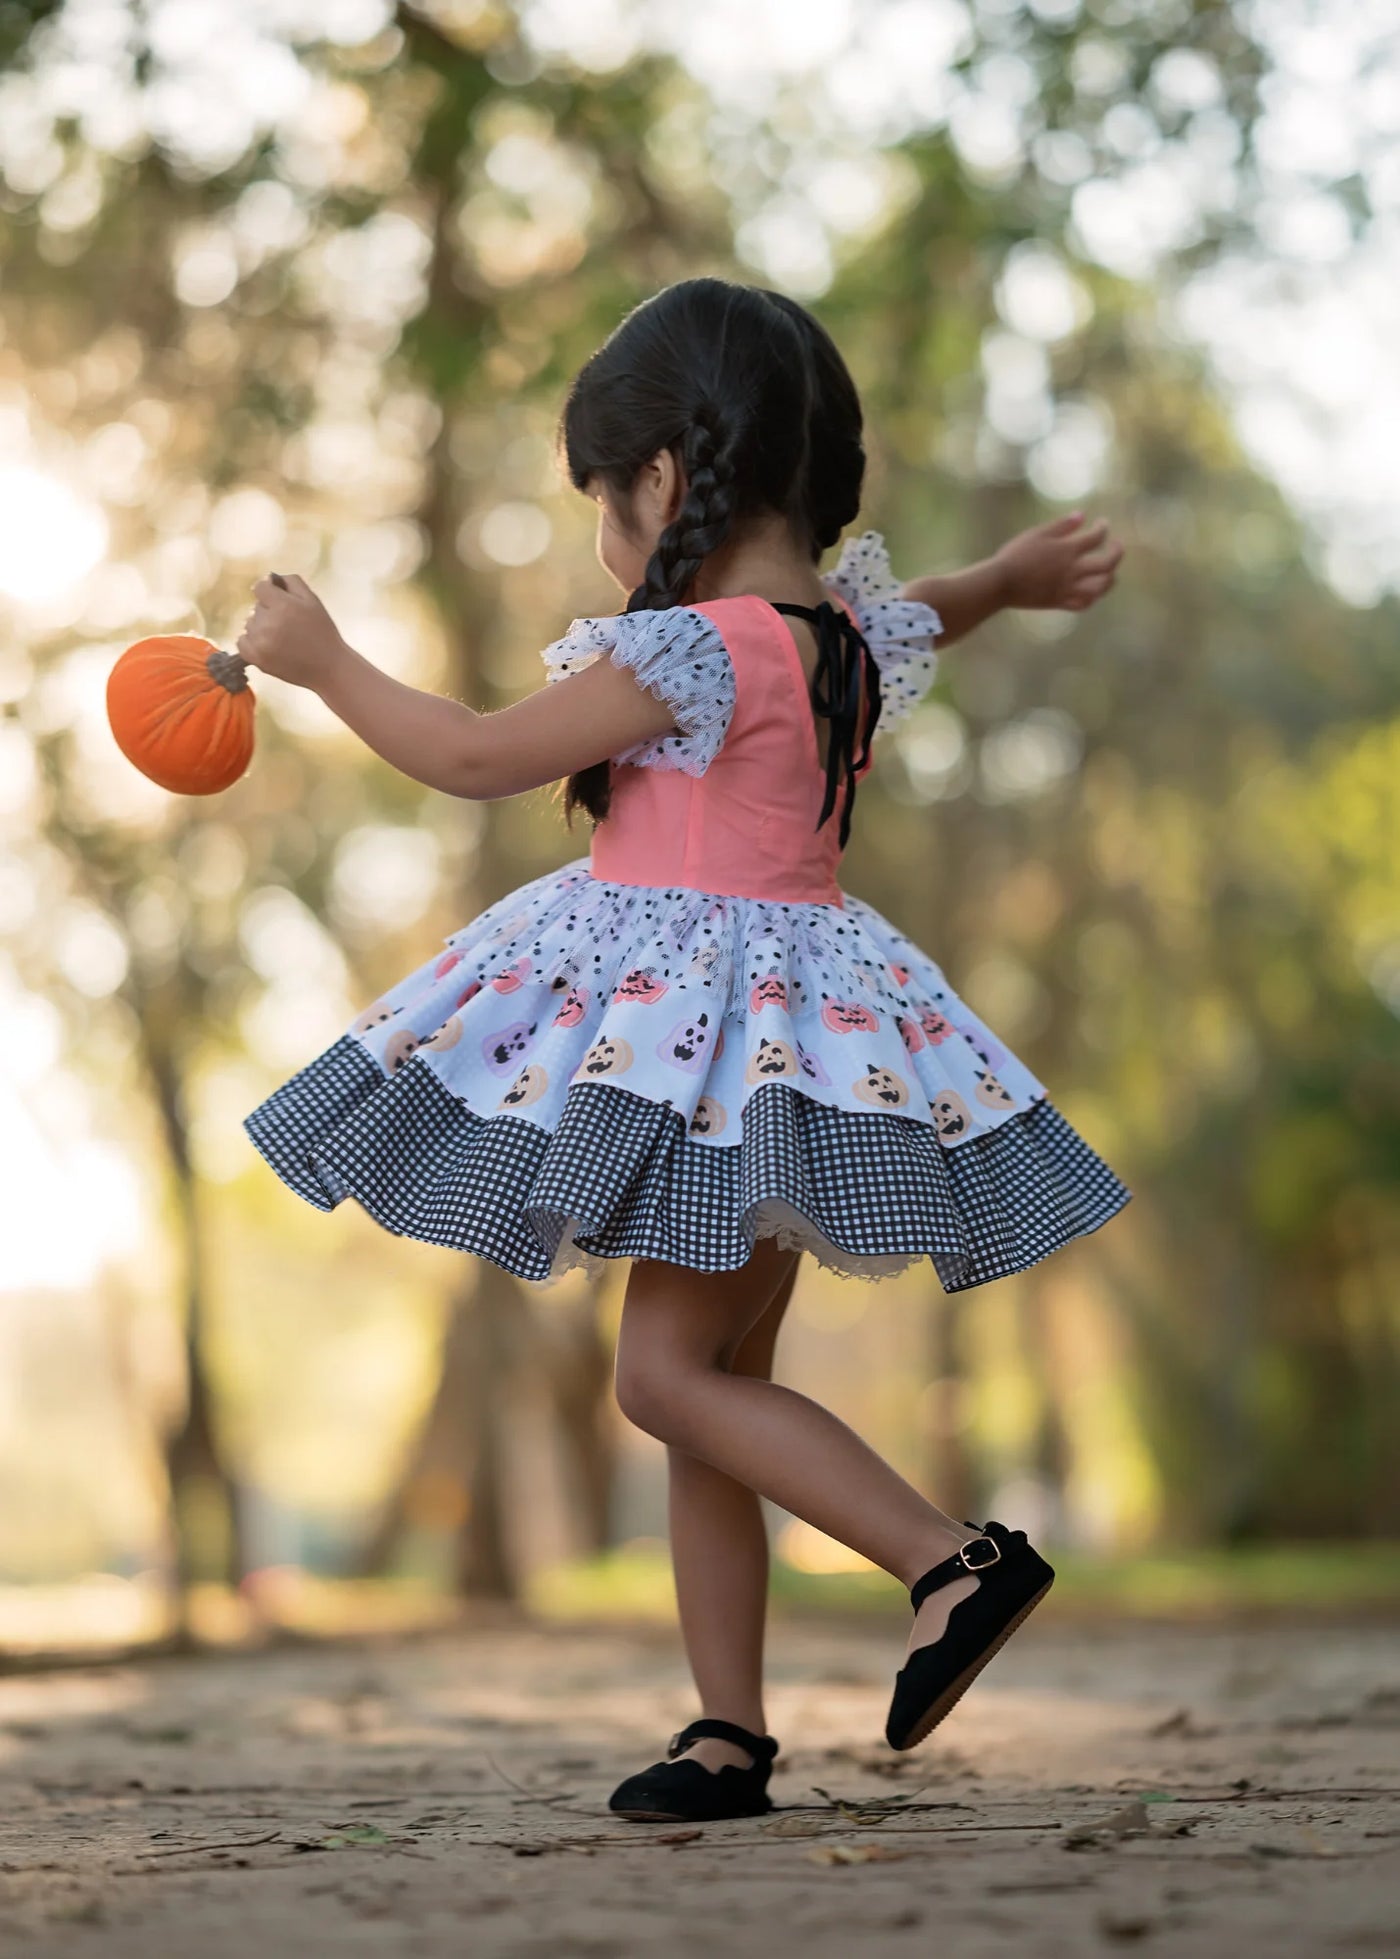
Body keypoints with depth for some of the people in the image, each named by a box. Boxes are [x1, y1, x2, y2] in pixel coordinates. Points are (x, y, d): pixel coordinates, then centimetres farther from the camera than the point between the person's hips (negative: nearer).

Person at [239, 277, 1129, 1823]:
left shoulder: (694, 652, -17)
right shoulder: (851, 631, 9)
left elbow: (479, 758, -15)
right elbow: (903, 621, 34)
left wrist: (323, 663, -2)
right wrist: (1010, 578, 55)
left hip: (700, 1020, -9)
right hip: (802, 1006, 9)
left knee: (668, 1371, -10)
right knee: (718, 1381, 11)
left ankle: (955, 1562, -16)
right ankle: (731, 1733, 13)